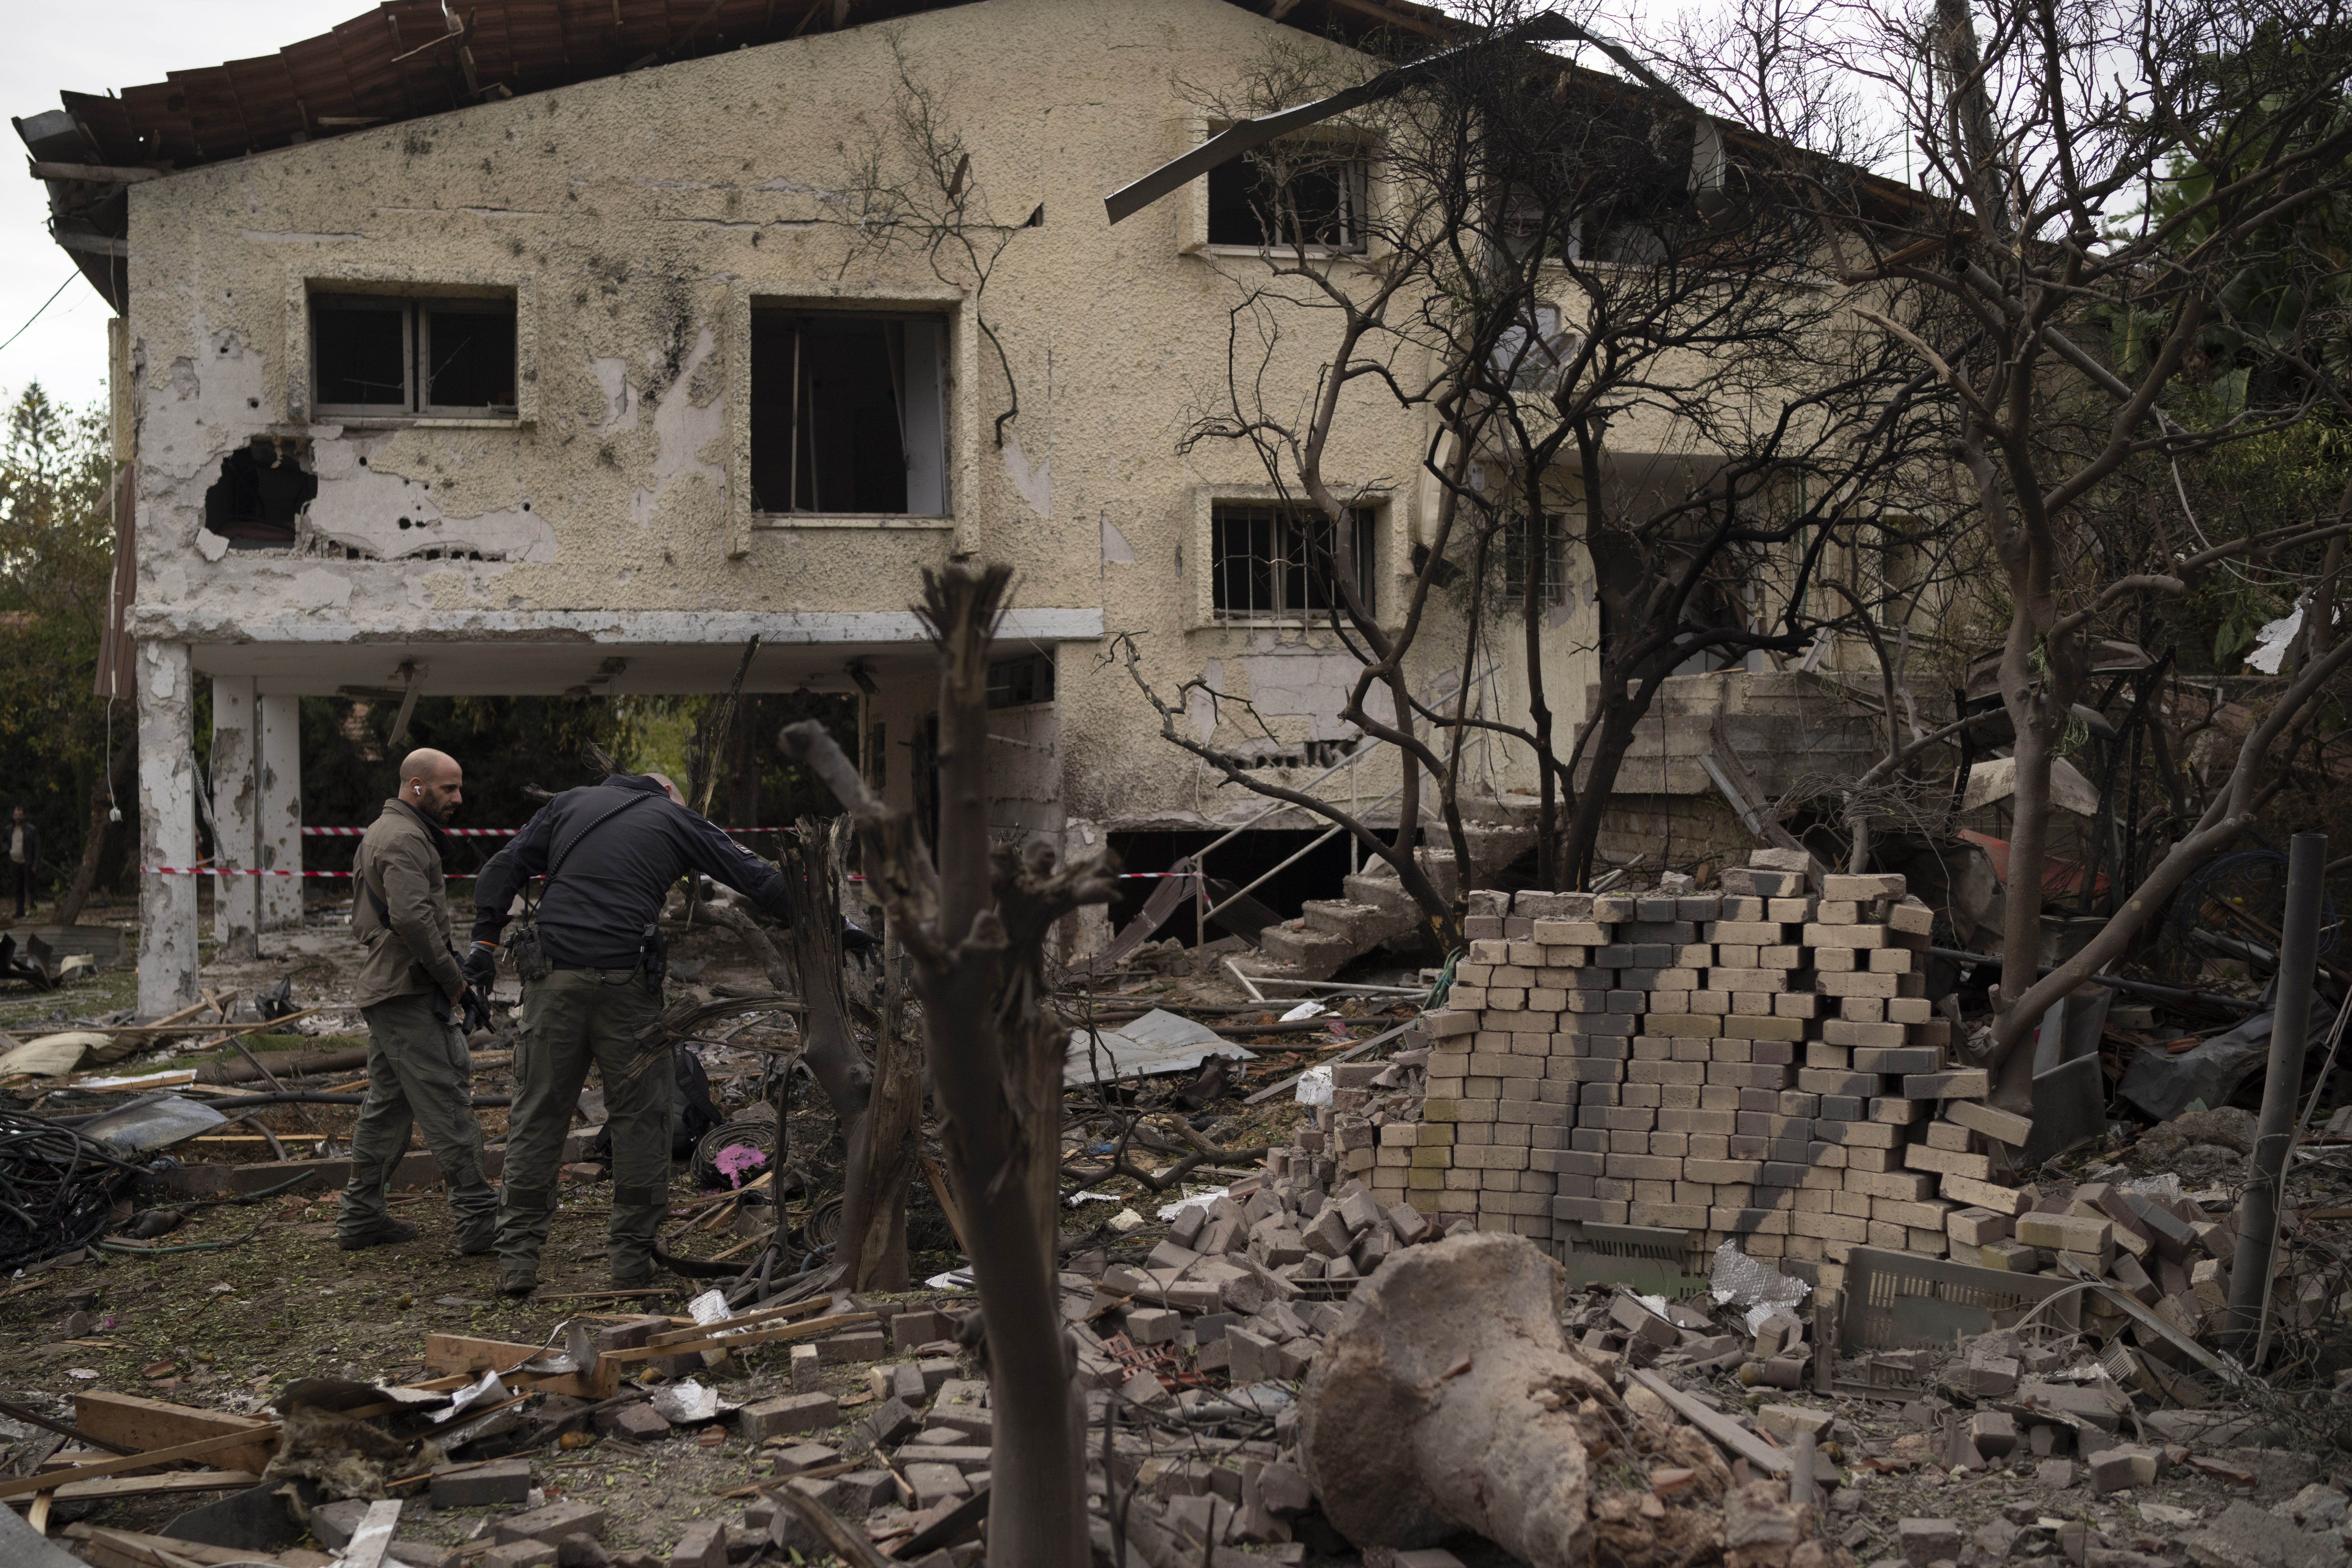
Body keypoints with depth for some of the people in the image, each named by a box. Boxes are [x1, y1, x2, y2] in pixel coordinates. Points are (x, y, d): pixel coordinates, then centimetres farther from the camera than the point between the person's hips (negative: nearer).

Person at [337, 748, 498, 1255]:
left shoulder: (378, 833, 21)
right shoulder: (405, 839, -14)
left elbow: (363, 921, 27)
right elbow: (413, 918, -26)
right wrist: (454, 979, -16)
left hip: (381, 988, 11)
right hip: (411, 993, -11)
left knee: (386, 1104, 15)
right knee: (447, 1103, -10)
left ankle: (361, 1216, 19)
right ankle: (478, 1219, -10)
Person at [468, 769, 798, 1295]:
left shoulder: (571, 804, 19)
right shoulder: (675, 819, 13)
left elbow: (504, 868, 12)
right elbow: (755, 876, 12)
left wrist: (486, 941, 14)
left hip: (553, 980, 2)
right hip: (626, 983, -2)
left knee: (537, 1114, 7)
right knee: (640, 1116, 7)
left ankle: (517, 1259, 6)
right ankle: (631, 1257, 8)